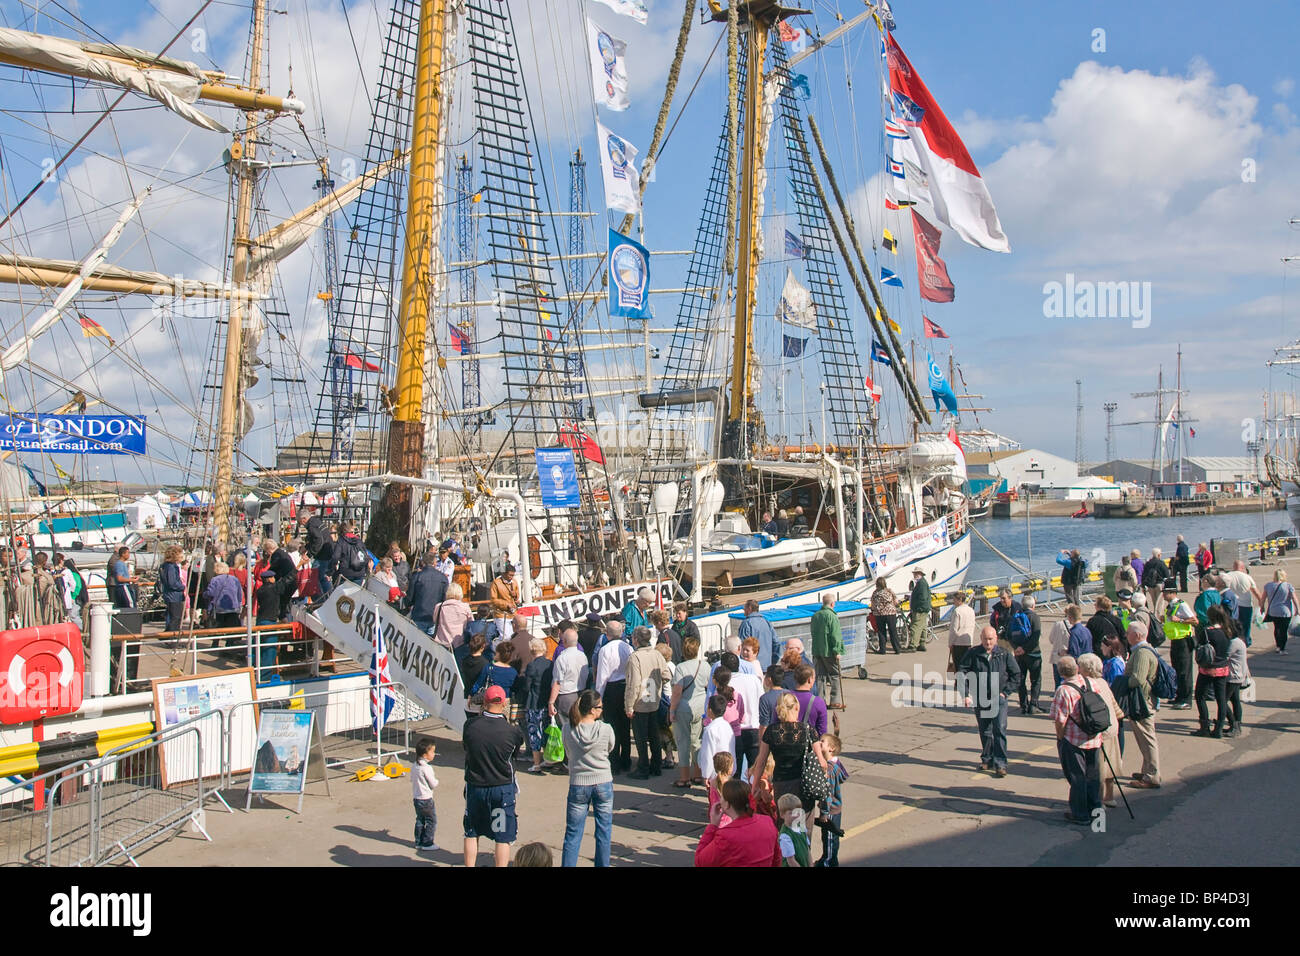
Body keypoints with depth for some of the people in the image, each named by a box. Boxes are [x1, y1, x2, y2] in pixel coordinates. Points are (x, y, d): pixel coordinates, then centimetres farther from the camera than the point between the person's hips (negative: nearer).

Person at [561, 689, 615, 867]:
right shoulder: (605, 729, -13)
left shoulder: (568, 730, -9)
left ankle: (567, 864, 8)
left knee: (572, 834, 8)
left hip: (578, 784, 1)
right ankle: (602, 864, 20)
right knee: (603, 832, 13)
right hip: (603, 783, -1)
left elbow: (568, 754, 4)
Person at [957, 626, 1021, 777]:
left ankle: (1000, 764, -7)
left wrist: (1005, 692, 1)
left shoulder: (1004, 654, -1)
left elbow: (1016, 675, 8)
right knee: (984, 732, 11)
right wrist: (966, 694, -9)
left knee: (1000, 730, -10)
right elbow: (961, 674, 0)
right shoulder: (973, 654, -2)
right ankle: (987, 759, 27)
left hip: (999, 699, -1)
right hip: (980, 700, 1)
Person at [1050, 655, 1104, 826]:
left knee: (1077, 778, 7)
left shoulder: (1064, 691, -22)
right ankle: (1095, 810, 29)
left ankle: (1080, 815, 16)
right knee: (1092, 775, 19)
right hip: (1094, 739, 6)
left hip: (1073, 741, -6)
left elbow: (1060, 721, -22)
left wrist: (1060, 738, -3)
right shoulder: (1092, 683, -3)